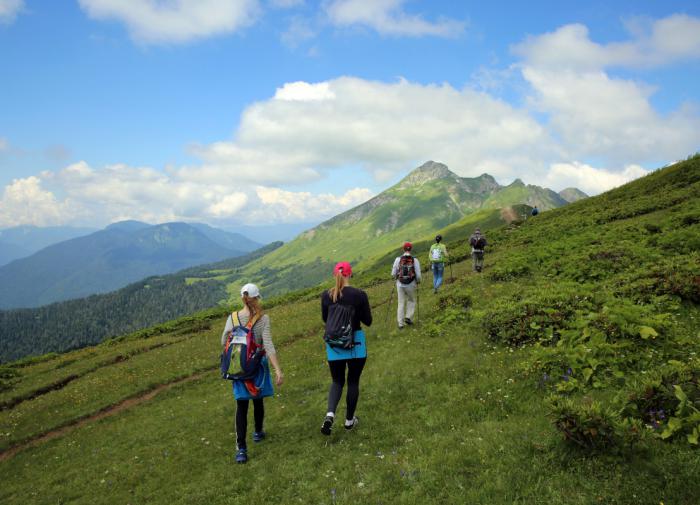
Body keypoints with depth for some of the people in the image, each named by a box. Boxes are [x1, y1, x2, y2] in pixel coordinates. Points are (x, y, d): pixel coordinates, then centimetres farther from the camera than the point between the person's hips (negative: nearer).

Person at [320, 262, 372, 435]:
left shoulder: (326, 296, -6)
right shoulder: (359, 295, -14)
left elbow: (325, 319, 8)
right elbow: (368, 321, -5)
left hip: (334, 344, 2)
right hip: (356, 343, -2)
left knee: (337, 381, 17)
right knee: (353, 381, 16)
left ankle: (330, 413, -7)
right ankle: (349, 420, 27)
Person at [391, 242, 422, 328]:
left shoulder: (398, 259, -7)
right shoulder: (415, 260, -9)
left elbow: (393, 274, -3)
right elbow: (418, 275, -10)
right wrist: (418, 282, 12)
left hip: (400, 284, 1)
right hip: (411, 285, -1)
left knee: (401, 303, 13)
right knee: (411, 301, 25)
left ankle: (400, 324, 11)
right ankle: (408, 317, 11)